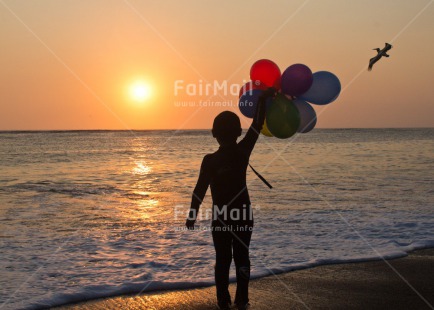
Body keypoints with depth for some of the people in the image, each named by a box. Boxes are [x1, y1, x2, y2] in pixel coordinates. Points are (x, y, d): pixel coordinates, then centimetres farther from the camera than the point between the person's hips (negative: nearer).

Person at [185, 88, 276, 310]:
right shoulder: (243, 151, -8)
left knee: (222, 259, 7)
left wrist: (192, 215, -1)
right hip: (244, 213, 3)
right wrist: (263, 99, 6)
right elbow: (257, 126, 0)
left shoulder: (210, 160, -16)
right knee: (242, 256, 12)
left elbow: (200, 190, -11)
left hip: (221, 216, -3)